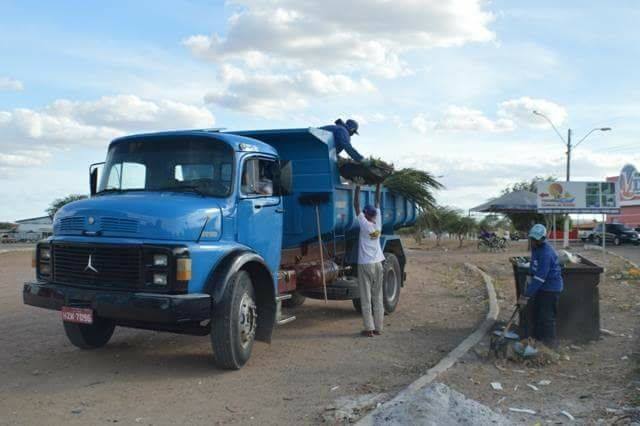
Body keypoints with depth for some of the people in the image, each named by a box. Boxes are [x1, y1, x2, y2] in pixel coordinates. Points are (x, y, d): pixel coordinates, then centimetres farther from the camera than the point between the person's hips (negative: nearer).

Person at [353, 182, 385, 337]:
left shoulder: (365, 224, -9)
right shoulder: (378, 224, 2)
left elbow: (356, 205, -6)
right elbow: (378, 203, 12)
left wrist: (358, 187, 0)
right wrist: (378, 185, 18)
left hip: (365, 265, -5)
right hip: (377, 264, 5)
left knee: (366, 298, -2)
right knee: (377, 298, 7)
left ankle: (369, 328, -3)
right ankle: (378, 328, 9)